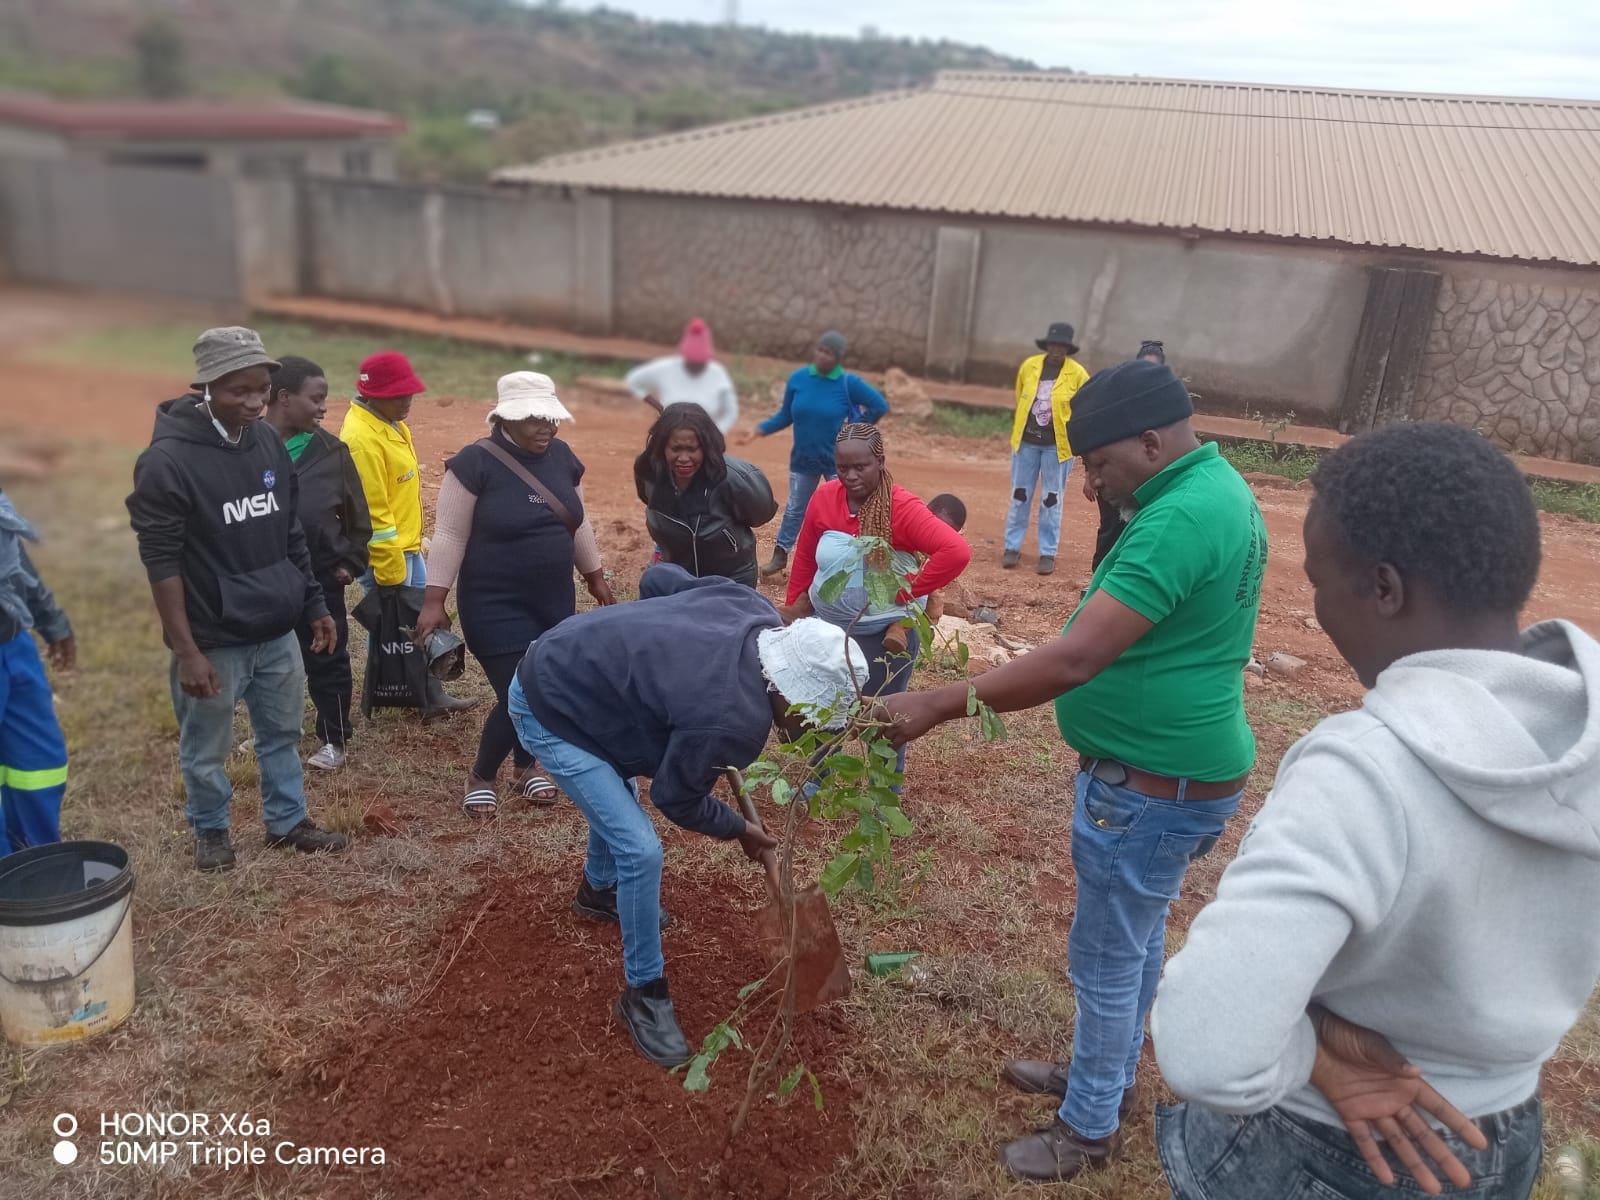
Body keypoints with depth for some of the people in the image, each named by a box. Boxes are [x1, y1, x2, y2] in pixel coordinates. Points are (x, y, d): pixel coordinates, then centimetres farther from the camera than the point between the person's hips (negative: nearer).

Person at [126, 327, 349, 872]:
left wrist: (314, 606, 11)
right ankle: (210, 831, 33)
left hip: (277, 633, 6)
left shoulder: (269, 442, 3)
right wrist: (186, 651, -17)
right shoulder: (167, 460, -17)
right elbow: (161, 561, -16)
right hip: (214, 640, -6)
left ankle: (287, 820, 35)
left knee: (282, 734, 18)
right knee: (206, 750, 11)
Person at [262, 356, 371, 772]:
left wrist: (351, 562, 2)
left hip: (321, 579, 0)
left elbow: (356, 513, 5)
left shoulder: (330, 450, -3)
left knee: (327, 661, 9)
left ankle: (333, 740, 23)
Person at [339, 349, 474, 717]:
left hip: (406, 545, 10)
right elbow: (372, 511, -23)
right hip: (383, 554, -10)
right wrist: (391, 570, -20)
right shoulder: (362, 438, -23)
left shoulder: (390, 422, 7)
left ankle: (431, 695, 28)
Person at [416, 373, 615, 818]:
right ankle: (481, 777, 19)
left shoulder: (563, 457, 3)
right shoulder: (476, 462, -14)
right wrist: (435, 600, -14)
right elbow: (449, 535, -12)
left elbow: (578, 525, 14)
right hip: (496, 605, -5)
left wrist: (596, 578, 19)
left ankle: (526, 767, 33)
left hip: (555, 600, 6)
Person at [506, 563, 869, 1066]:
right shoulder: (733, 721, -33)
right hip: (548, 710, -9)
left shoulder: (754, 609, -14)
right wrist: (740, 830, 4)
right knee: (640, 849, -11)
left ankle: (598, 890, 58)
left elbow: (658, 578, 1)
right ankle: (645, 995, 9)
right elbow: (677, 799, -14)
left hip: (565, 662, 10)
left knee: (617, 797, 30)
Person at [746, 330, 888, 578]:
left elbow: (880, 406, -12)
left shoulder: (849, 383, -15)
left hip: (837, 461, -3)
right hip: (803, 459, 3)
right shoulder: (798, 378, -7)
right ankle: (780, 555, 29)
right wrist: (760, 430, -9)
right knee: (794, 509, 16)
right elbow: (785, 416, 1)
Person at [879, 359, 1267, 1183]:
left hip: (1152, 782, -10)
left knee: (1106, 956, 8)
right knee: (1138, 936, 24)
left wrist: (938, 705, -27)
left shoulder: (1177, 520, -27)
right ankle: (1109, 1076, 44)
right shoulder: (1218, 488, 6)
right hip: (1176, 769, 10)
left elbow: (1073, 661, -32)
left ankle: (1090, 1129, 28)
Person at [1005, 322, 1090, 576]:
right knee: (1020, 495, 9)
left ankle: (1048, 553, 12)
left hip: (1057, 445, -2)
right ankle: (1012, 547, 19)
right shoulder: (1029, 366, 0)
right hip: (1026, 441, 2)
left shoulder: (1077, 373, -7)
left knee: (1051, 500, 5)